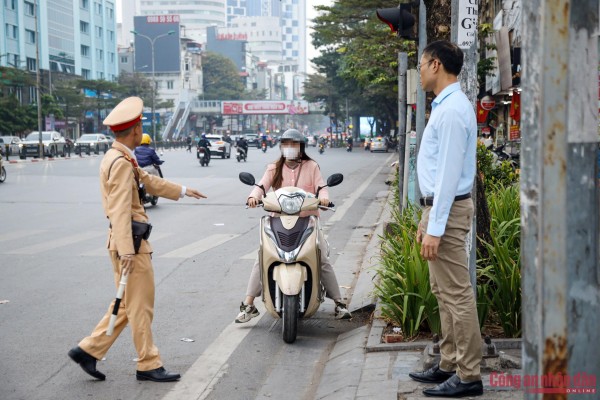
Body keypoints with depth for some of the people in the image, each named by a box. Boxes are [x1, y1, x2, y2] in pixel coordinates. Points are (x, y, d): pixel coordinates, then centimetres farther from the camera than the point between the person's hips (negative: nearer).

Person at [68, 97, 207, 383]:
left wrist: (182, 191, 37)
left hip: (128, 241, 10)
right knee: (140, 306, 0)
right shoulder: (121, 163, -17)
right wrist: (126, 251, -28)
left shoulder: (120, 158, 15)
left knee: (128, 305, 16)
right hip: (130, 242, -10)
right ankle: (148, 365, 9)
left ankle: (88, 350, 18)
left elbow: (149, 182, 28)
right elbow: (120, 209, -24)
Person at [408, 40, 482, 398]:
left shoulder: (452, 110, -17)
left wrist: (435, 227, -22)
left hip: (448, 209, -11)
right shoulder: (445, 105, 15)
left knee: (457, 294, -6)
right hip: (438, 206, 11)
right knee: (443, 292, 15)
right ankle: (450, 365, 24)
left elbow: (449, 173, -22)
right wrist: (427, 218, 21)